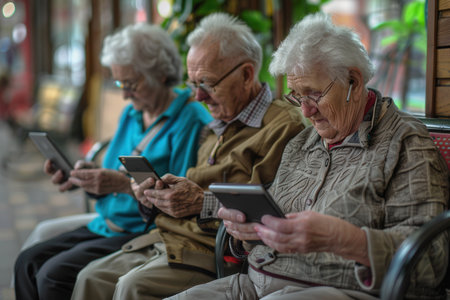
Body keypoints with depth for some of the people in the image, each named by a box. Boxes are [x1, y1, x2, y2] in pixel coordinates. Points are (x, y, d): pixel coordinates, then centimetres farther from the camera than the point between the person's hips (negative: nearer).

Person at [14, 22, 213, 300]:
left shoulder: (192, 121, -12)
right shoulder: (131, 114, 15)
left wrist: (127, 184, -25)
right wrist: (87, 176, -1)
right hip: (107, 226, 9)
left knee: (55, 275, -21)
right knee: (28, 262, -5)